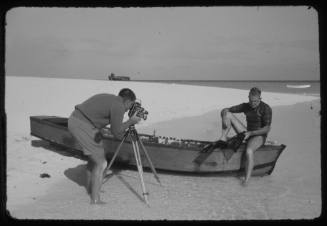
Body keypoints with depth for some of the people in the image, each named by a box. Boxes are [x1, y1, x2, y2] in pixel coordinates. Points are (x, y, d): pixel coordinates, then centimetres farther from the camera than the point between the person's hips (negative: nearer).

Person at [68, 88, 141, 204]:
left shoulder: (109, 98, 18)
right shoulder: (119, 106, -9)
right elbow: (117, 133, -6)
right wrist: (131, 121, 6)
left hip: (74, 120, 10)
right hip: (83, 126, -10)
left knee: (93, 156, 27)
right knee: (101, 163, -2)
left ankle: (90, 186, 42)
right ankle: (95, 199, 2)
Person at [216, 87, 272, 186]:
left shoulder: (266, 109, -15)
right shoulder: (245, 106, 1)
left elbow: (267, 129, -19)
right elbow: (224, 110, -1)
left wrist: (250, 133, -28)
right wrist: (224, 117, -25)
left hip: (259, 136, -6)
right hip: (247, 134, 6)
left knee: (249, 151, -41)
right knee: (228, 114, -9)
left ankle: (246, 180, -33)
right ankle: (223, 139, -16)